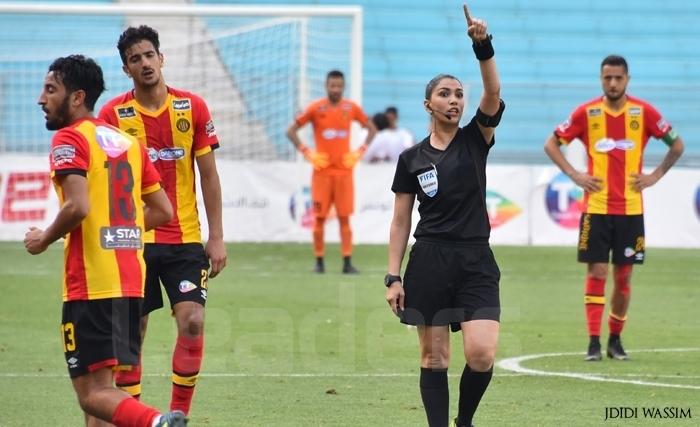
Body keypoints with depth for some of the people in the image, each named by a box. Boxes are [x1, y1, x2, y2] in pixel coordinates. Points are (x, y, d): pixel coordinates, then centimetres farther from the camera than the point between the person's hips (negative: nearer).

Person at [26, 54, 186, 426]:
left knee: (93, 392, -10)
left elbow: (78, 206, -22)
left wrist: (44, 240, -5)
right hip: (131, 281, 8)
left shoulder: (69, 138, -8)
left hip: (90, 285, -8)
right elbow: (163, 211, 16)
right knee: (99, 386, 16)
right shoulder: (127, 141, 16)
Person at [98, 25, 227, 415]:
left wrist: (217, 237, 1)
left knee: (192, 321, -11)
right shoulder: (113, 114, -1)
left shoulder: (193, 107, 2)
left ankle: (179, 414, 1)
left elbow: (209, 175, 5)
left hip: (185, 239, 0)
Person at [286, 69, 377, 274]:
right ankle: (319, 262, 8)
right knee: (319, 217, -1)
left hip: (344, 170, 1)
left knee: (344, 218, -1)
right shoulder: (316, 108, -3)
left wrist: (359, 152, 4)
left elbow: (371, 129, 16)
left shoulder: (351, 108, 4)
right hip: (322, 171, -1)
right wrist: (307, 153, -7)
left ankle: (347, 262, -1)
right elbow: (291, 131, 1)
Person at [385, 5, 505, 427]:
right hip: (429, 261, 1)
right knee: (434, 356, 0)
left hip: (476, 261, -1)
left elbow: (493, 95, -14)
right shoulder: (412, 159, 6)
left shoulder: (476, 140, 5)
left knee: (482, 354, -13)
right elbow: (401, 222, 8)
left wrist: (484, 48, -29)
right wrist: (393, 276, 1)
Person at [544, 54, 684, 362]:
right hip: (596, 207, -1)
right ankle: (594, 342, -4)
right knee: (597, 272, -5)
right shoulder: (586, 113, -1)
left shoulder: (644, 112, 0)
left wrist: (655, 175, 0)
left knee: (623, 276, 5)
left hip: (630, 209, 1)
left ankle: (615, 339, 17)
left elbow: (677, 145, 10)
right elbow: (551, 144, 7)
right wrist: (574, 175, -3)